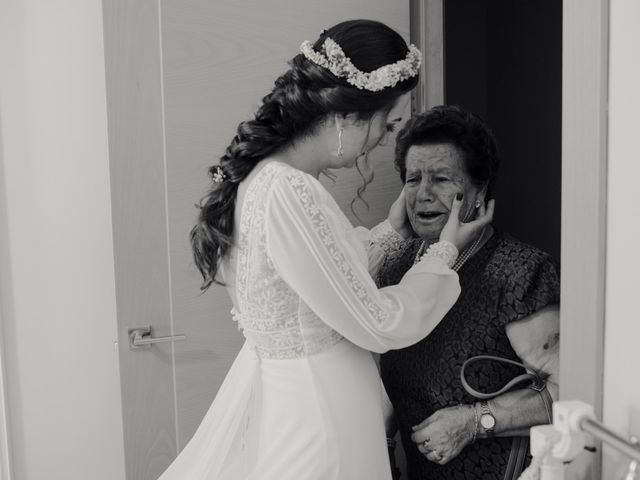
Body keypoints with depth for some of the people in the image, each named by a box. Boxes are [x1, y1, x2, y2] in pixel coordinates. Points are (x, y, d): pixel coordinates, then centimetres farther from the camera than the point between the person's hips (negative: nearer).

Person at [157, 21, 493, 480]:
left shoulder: (262, 173, -1)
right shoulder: (289, 195, -29)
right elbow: (380, 325, -21)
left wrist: (393, 228, 11)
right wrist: (446, 249, -8)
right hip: (315, 412, -9)